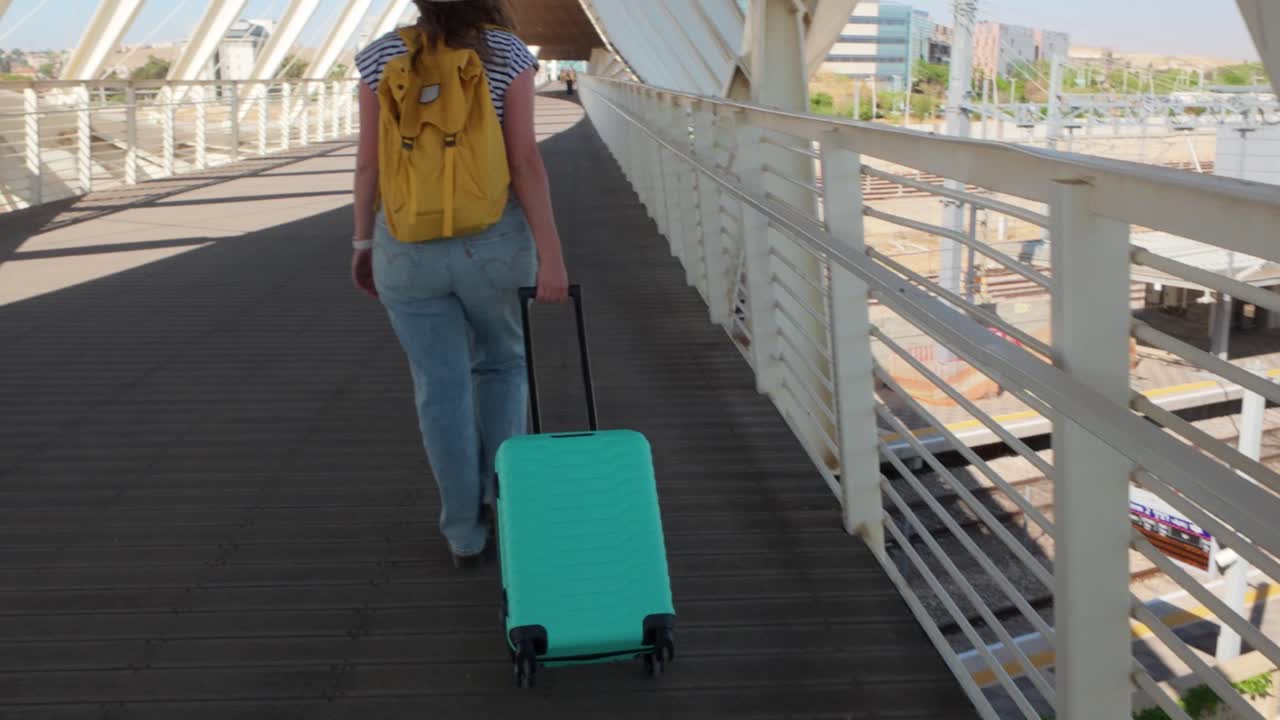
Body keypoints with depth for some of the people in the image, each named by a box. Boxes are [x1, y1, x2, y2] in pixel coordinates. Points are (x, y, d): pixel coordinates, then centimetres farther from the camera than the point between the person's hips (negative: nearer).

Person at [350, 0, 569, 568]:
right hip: (492, 243, -1)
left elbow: (369, 162, 0)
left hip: (410, 249, 1)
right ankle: (503, 495, 17)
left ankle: (465, 532, 15)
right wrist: (551, 256, -13)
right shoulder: (508, 53, -6)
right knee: (502, 361, 23)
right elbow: (526, 160, -13)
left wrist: (363, 243, 11)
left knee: (441, 388, 10)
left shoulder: (382, 56, -1)